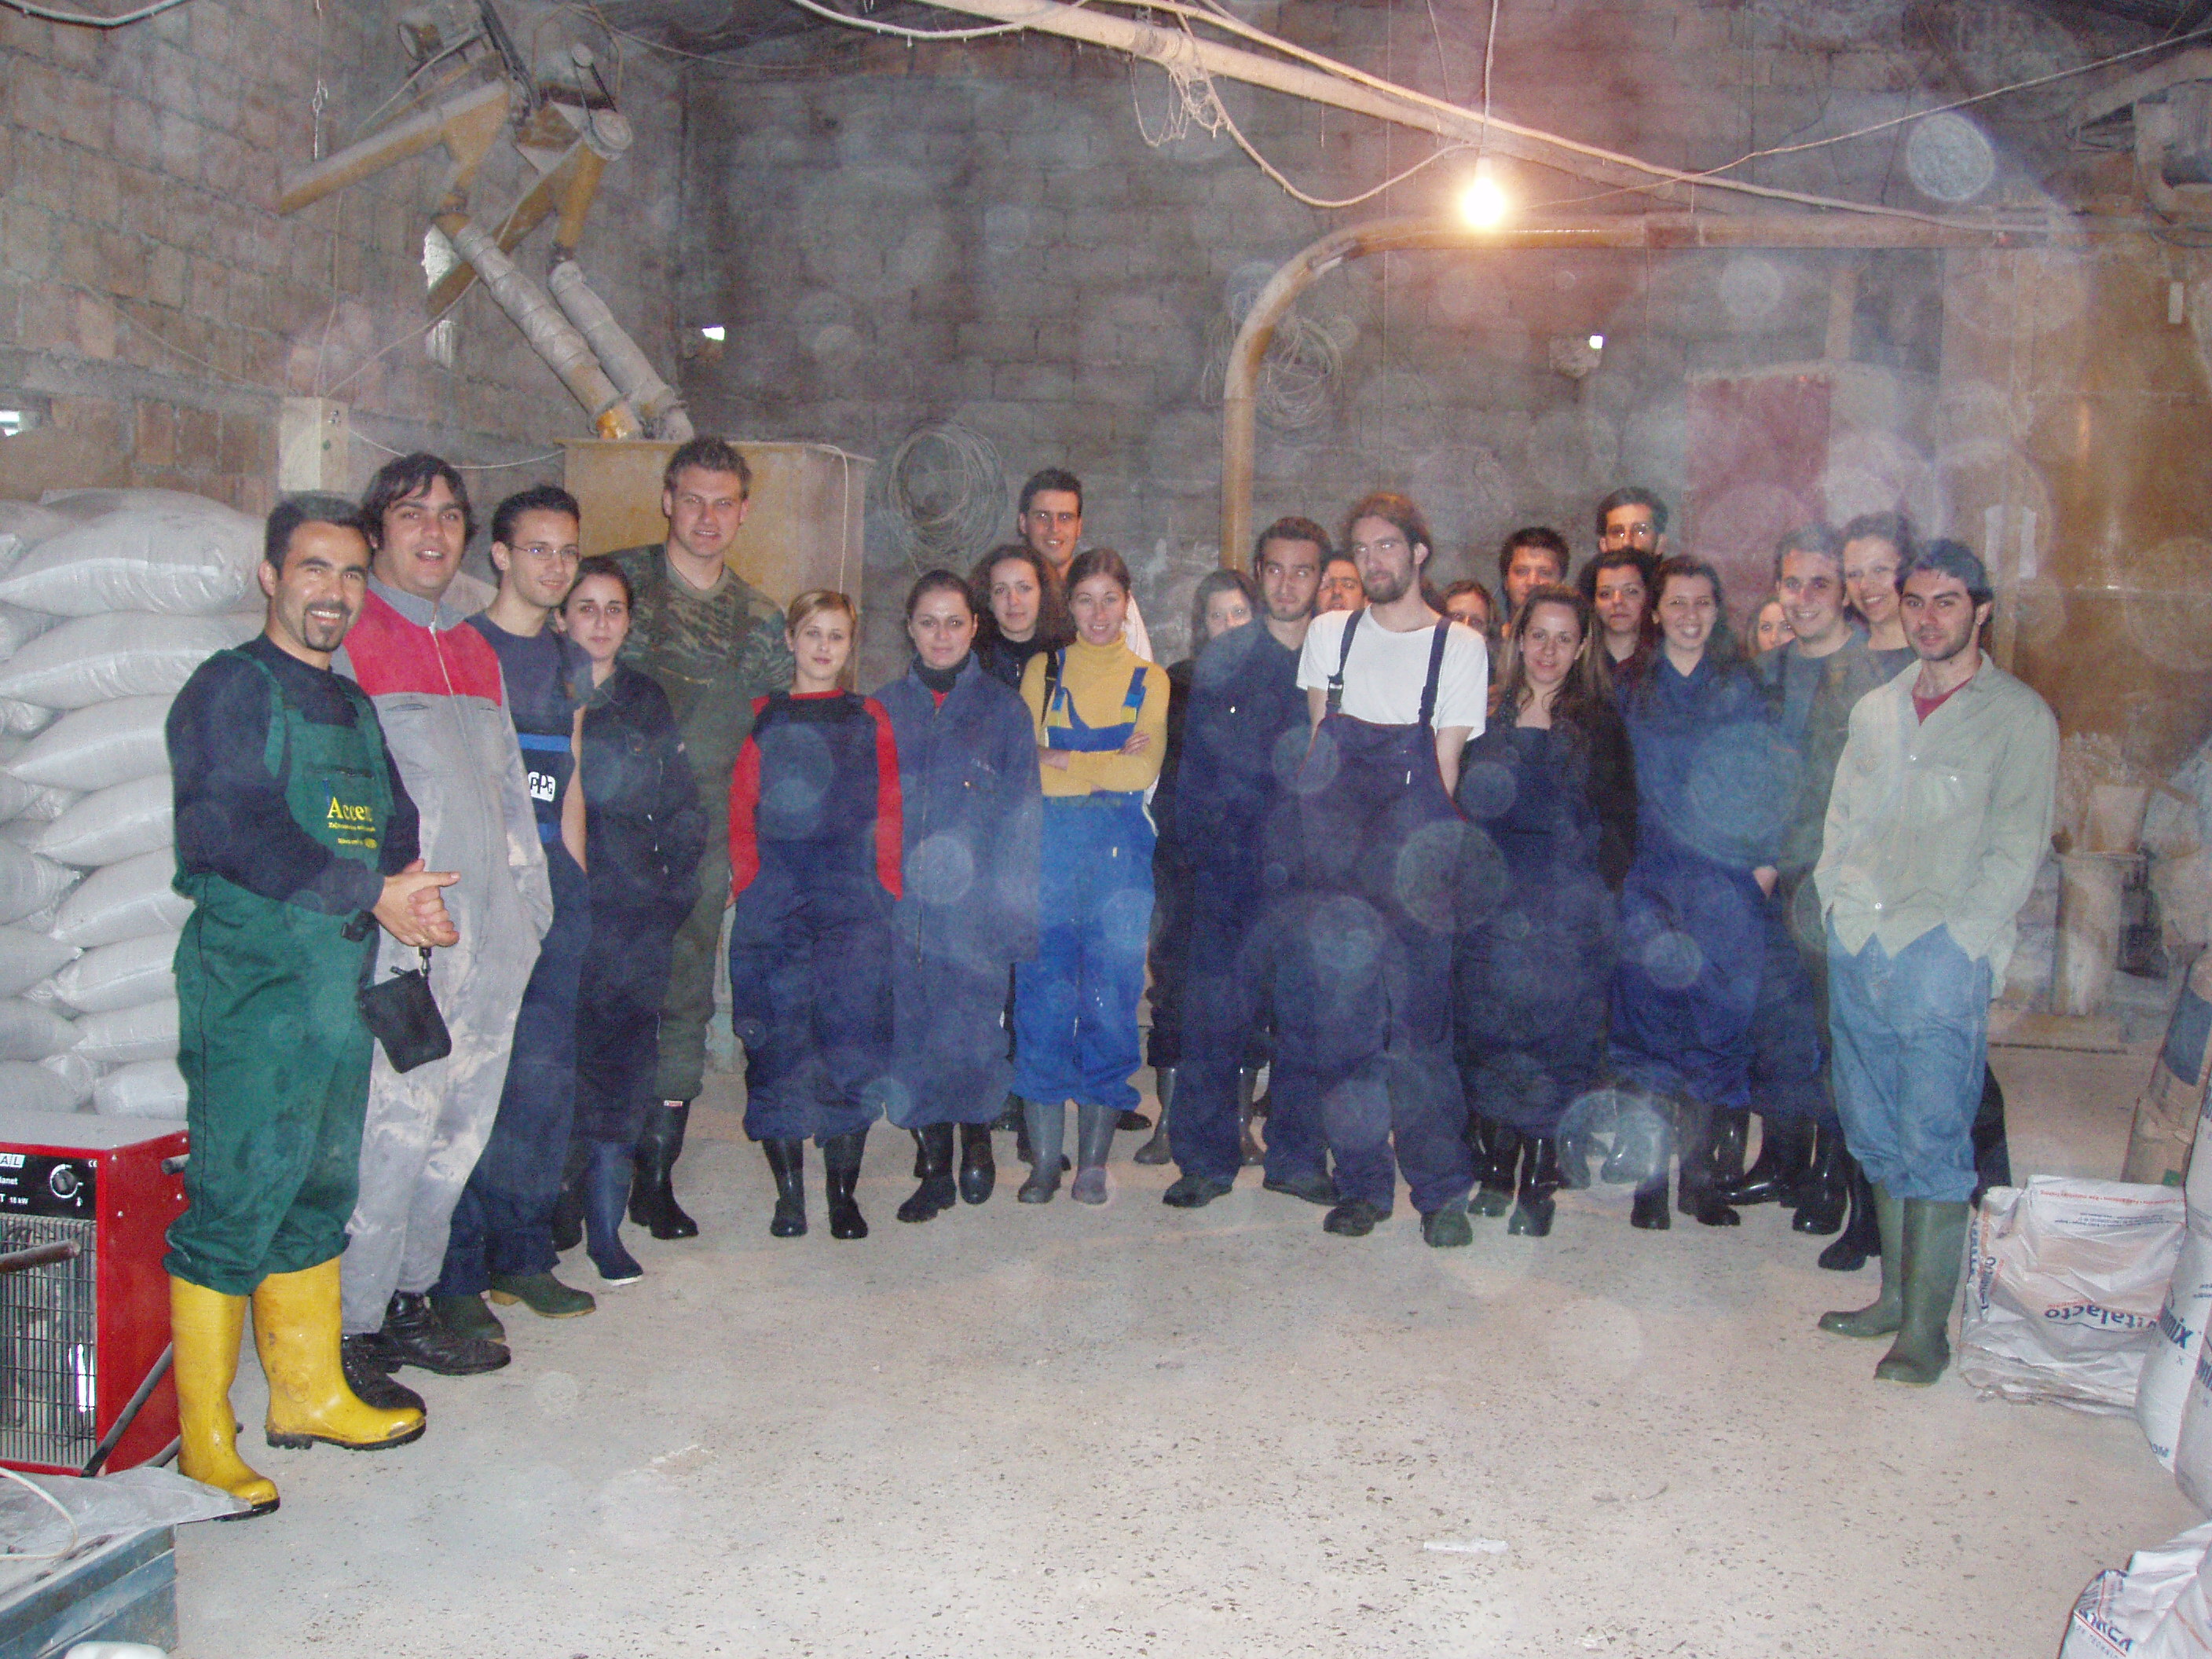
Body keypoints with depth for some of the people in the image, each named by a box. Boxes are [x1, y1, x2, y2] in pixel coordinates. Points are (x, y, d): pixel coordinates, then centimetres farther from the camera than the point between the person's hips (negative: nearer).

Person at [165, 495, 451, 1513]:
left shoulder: (351, 705, 19)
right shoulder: (229, 689, -5)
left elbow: (394, 821, 18)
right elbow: (232, 833, -18)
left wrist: (412, 892, -2)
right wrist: (370, 893, -20)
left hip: (342, 979, 8)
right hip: (249, 980, -7)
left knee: (319, 1192, 15)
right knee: (236, 1202, -6)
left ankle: (309, 1392, 27)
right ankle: (201, 1439, 4)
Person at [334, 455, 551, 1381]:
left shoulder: (475, 651, 20)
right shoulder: (349, 639, -1)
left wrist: (529, 900, 17)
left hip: (489, 931, 7)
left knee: (461, 1128, 10)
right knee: (393, 1126, -8)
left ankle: (406, 1304, 22)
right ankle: (351, 1333, 4)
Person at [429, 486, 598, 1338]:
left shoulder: (572, 664, 18)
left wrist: (577, 887, 15)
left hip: (552, 880, 6)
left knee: (548, 1076, 6)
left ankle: (521, 1253, 17)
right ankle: (455, 1275, 2)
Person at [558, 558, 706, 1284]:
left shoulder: (647, 701, 14)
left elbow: (683, 808, 15)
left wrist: (674, 885, 6)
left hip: (634, 913, 2)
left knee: (622, 1063, 0)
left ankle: (605, 1229, 7)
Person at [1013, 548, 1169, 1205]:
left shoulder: (1150, 680, 12)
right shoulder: (1043, 671, 13)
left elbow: (1145, 769, -2)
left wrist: (1061, 762, -7)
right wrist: (1108, 767, -9)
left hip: (1122, 851, 0)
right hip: (1049, 848, 0)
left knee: (1111, 999, -2)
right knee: (1044, 997, -3)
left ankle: (1093, 1162, 6)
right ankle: (1044, 1160, 4)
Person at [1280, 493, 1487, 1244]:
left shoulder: (1461, 646, 7)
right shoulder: (1328, 634, 15)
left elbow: (1442, 767, 3)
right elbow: (1323, 741, 13)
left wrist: (1413, 849, -4)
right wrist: (1346, 838, 2)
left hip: (1414, 847, -2)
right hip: (1335, 846, 3)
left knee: (1422, 1015, -6)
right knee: (1340, 1012, 1)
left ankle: (1442, 1188, 2)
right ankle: (1362, 1183, 10)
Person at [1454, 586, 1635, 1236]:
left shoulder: (1601, 725, 3)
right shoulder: (1491, 716, 9)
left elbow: (1620, 828, 3)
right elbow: (1464, 806, 11)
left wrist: (1593, 897, -6)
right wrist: (1471, 885, 2)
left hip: (1567, 914, -2)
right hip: (1492, 909, 2)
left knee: (1555, 1043, -1)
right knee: (1487, 1035, 4)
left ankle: (1538, 1186, 10)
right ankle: (1494, 1174, 19)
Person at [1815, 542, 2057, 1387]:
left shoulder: (2019, 717, -1)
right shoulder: (1876, 708, 16)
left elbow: (2017, 849, -6)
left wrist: (1954, 937, -13)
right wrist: (1839, 902, 6)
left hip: (1945, 953, -5)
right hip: (1858, 943, 5)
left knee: (1933, 1141, -5)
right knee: (1876, 1132, 10)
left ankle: (1926, 1326, 1)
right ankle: (1897, 1293, 21)